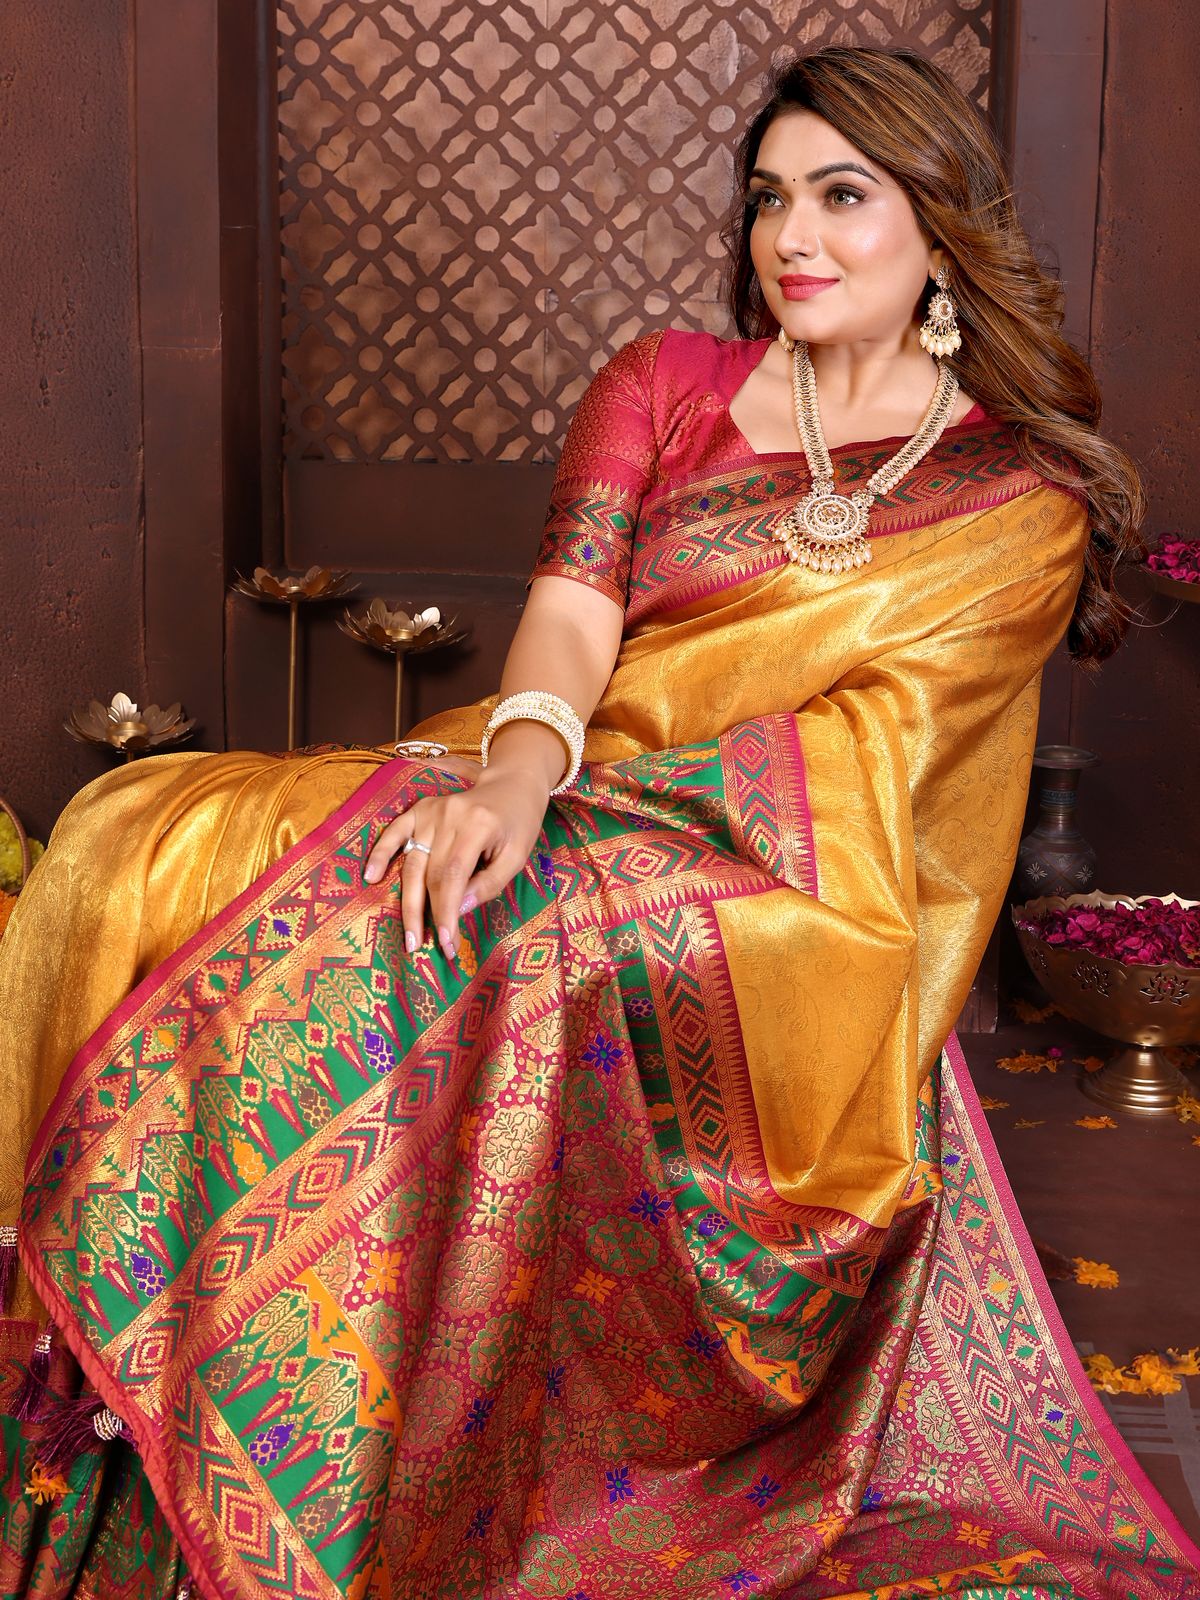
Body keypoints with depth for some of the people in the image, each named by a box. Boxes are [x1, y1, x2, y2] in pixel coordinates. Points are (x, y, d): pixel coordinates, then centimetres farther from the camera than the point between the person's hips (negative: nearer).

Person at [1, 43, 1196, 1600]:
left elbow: (867, 738, -6)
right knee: (135, 842, -19)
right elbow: (572, 604, 0)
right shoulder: (665, 383, 15)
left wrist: (544, 764, -15)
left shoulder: (1026, 499, 7)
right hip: (570, 809, 4)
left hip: (788, 894, -3)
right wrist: (514, 764, -23)